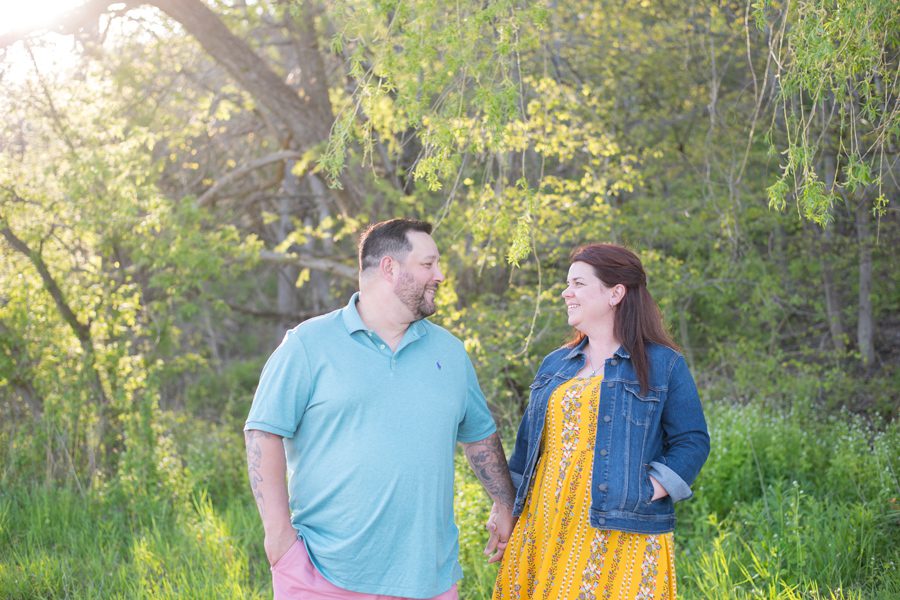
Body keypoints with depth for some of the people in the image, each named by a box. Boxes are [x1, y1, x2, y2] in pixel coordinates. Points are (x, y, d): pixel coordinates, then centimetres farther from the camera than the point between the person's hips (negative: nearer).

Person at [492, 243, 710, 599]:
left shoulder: (663, 365, 0)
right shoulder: (556, 365, 15)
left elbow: (692, 442, -4)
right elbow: (527, 444, 18)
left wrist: (645, 494, -15)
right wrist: (506, 510, 12)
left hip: (622, 534, -5)